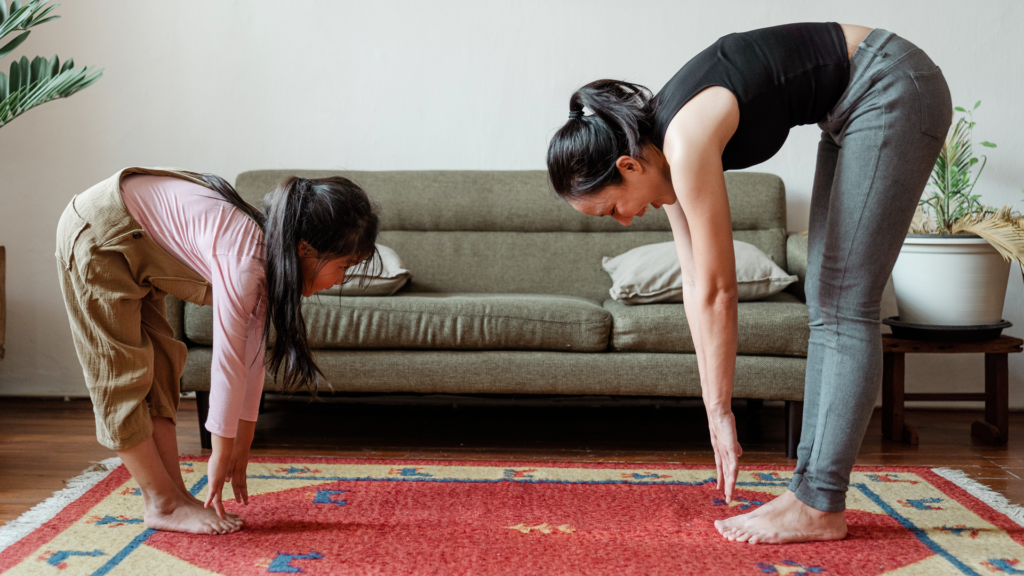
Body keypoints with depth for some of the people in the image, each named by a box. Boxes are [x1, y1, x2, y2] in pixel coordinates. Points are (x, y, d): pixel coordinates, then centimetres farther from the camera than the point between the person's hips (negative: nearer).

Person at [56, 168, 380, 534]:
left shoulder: (270, 250, -4)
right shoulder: (243, 260, -32)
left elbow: (251, 354, 1)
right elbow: (228, 362, -26)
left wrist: (242, 445, 6)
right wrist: (222, 454, -16)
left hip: (134, 241, 10)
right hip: (98, 233, -10)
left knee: (161, 365, 7)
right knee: (122, 374, -6)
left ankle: (175, 495, 11)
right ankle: (163, 506, 0)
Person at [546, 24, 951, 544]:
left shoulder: (687, 143, -26)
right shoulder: (663, 146, 0)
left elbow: (716, 291, -21)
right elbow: (695, 284, 2)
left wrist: (720, 411, -12)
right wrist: (714, 409, 2)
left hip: (893, 89, -9)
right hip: (853, 109, 9)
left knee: (843, 307, -10)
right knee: (825, 306, 6)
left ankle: (820, 506, -6)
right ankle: (811, 487, 9)